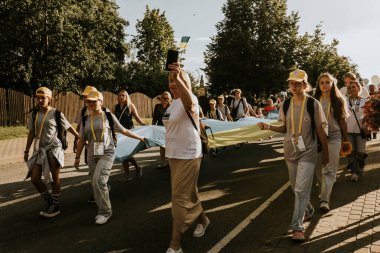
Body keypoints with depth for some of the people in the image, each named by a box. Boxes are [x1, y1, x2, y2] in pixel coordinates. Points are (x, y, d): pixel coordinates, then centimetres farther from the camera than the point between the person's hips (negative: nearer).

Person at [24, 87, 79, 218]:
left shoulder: (56, 113, -6)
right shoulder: (33, 114, 5)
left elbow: (69, 127, 1)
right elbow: (31, 133, 11)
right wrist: (26, 150, 12)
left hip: (54, 148, -4)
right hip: (40, 149, 5)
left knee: (54, 179, 2)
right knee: (35, 179, 2)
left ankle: (55, 207, 17)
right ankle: (49, 202, 23)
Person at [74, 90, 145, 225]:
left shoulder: (108, 116, -2)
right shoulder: (86, 119, 7)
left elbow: (124, 131, 5)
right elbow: (82, 139, 11)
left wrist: (139, 137, 7)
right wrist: (77, 157, 11)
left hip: (107, 153, -4)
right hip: (92, 155, 4)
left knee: (99, 180, -18)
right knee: (95, 183, 6)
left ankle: (105, 212, -1)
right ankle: (103, 210, 26)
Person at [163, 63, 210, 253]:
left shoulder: (190, 100, -15)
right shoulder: (173, 103, 13)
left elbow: (189, 104, -42)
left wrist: (179, 78, -52)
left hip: (188, 156, -9)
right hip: (174, 156, 9)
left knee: (180, 198, -5)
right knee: (189, 194, 21)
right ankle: (202, 220, 45)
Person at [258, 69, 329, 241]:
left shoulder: (313, 104, -10)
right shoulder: (285, 104, 0)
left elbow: (320, 130, -4)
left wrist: (326, 153, 1)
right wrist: (269, 127, -9)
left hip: (307, 153, -4)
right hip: (290, 152, 4)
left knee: (301, 190, -7)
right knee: (296, 188, 17)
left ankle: (297, 227, 2)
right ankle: (308, 210, 43)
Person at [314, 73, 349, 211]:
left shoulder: (338, 100, 3)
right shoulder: (315, 100, 4)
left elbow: (342, 121, 7)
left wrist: (345, 139, 10)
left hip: (333, 137, -2)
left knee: (329, 169, -6)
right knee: (318, 168, 8)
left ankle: (325, 199, -8)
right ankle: (323, 188, 30)